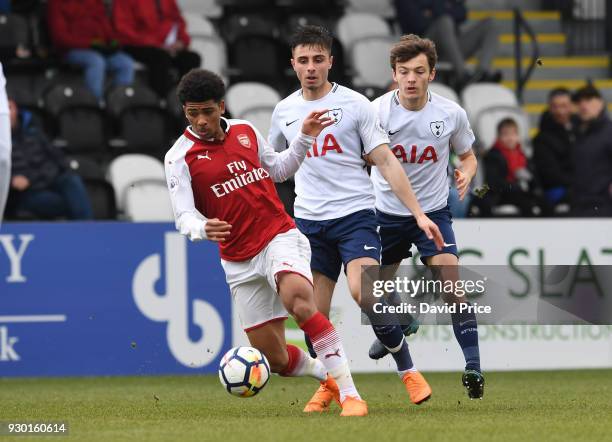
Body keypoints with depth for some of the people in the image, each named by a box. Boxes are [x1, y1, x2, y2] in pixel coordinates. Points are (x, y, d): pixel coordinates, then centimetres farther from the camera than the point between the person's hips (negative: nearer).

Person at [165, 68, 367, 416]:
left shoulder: (246, 132, 6)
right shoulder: (180, 158, -5)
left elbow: (278, 169, 23)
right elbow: (184, 216, -13)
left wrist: (306, 138, 11)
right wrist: (203, 229, -35)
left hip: (280, 236, 0)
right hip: (239, 263, 0)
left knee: (297, 299, -33)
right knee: (276, 360, 0)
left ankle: (350, 393, -32)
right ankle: (328, 375, 34)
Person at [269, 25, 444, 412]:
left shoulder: (354, 104, -2)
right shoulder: (284, 111, 9)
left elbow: (386, 162, -3)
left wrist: (419, 213, -8)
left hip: (355, 214, -4)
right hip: (308, 221, 4)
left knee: (363, 294, -24)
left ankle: (409, 372, -8)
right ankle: (329, 385, 22)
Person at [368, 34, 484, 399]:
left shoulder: (451, 114, -9)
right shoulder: (378, 111, -15)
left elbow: (467, 155, 8)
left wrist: (466, 174, -15)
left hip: (434, 211, -1)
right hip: (387, 213, 1)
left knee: (452, 284, -17)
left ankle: (473, 366, -15)